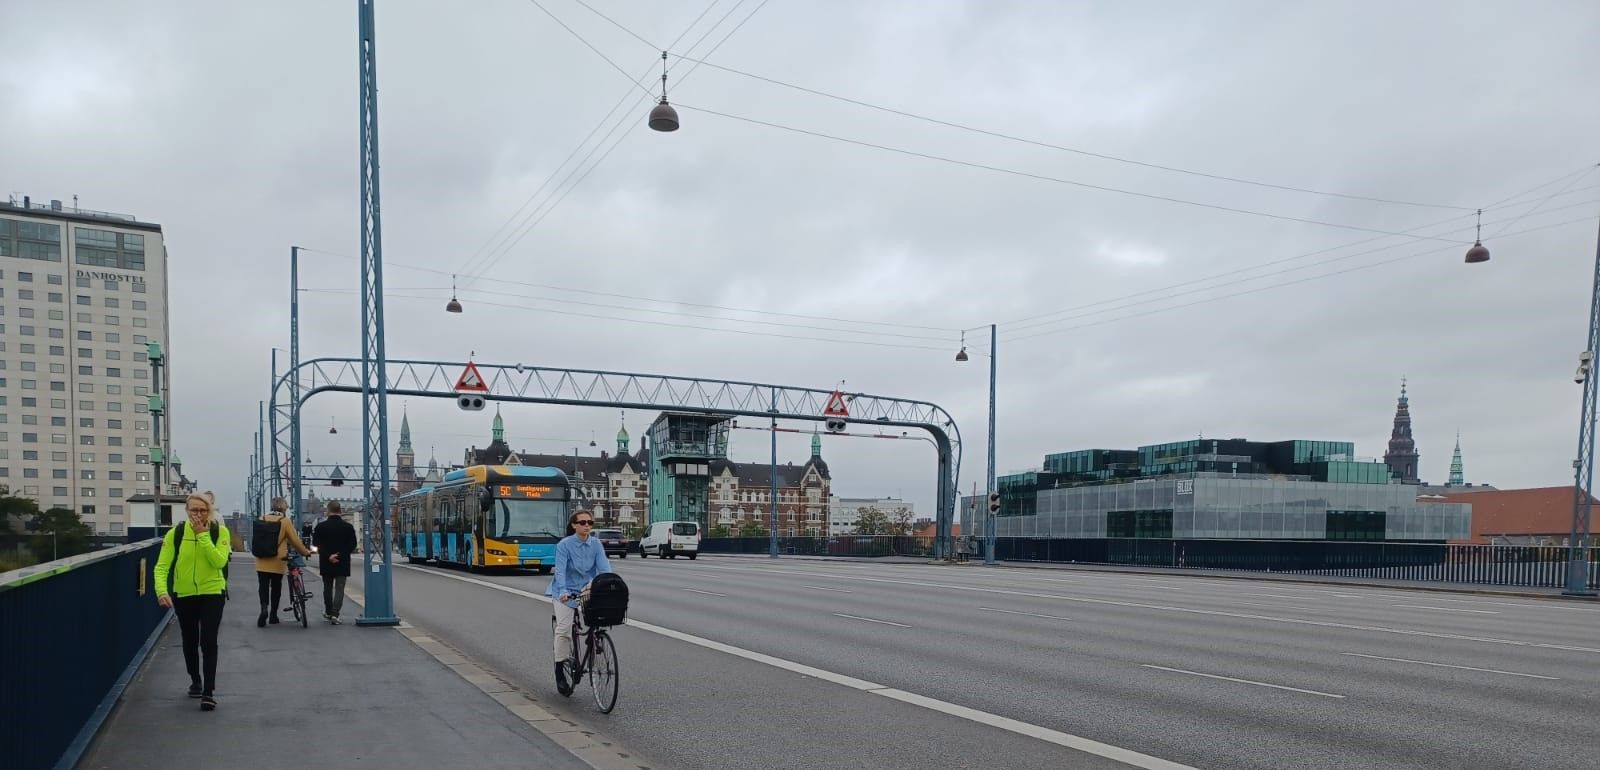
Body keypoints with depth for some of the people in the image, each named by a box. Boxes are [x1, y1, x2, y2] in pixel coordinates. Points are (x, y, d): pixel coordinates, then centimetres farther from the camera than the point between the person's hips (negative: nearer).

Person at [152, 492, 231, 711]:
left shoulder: (220, 531, -9)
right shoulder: (175, 534, -7)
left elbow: (219, 562, -21)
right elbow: (162, 565, -13)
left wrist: (203, 535, -24)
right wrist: (161, 590, -29)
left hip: (212, 593, -2)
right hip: (184, 595, 3)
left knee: (208, 642, -11)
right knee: (190, 642, 17)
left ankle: (209, 692, -5)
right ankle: (195, 681, 39)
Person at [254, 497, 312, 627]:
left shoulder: (262, 519, 2)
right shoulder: (285, 521, -8)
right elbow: (295, 541, -4)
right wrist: (305, 552, 11)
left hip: (262, 561, 2)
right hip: (277, 562, -2)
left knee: (263, 586, 4)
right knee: (276, 588, 11)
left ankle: (264, 608, -20)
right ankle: (273, 615, 17)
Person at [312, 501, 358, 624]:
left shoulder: (321, 527, -4)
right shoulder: (348, 527, -3)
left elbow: (317, 544, -10)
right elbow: (352, 545, -7)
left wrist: (328, 556, -10)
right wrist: (341, 555, -8)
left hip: (326, 563, 1)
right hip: (343, 563, -1)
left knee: (327, 588, 17)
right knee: (339, 588, 1)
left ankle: (328, 612, 28)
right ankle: (335, 614, -11)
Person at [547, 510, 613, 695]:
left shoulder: (596, 544, -4)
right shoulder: (564, 545, -14)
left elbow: (604, 568, -11)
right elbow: (560, 570, -24)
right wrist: (563, 592, -38)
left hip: (587, 589, 3)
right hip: (565, 592, -3)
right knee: (564, 628, -14)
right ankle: (560, 670, -1)